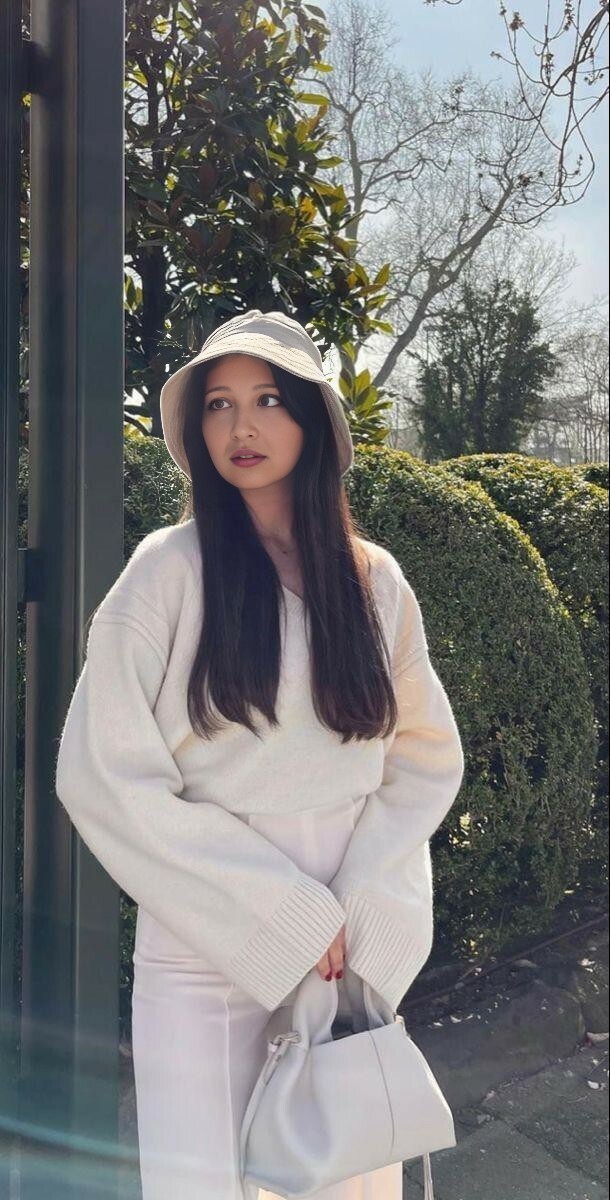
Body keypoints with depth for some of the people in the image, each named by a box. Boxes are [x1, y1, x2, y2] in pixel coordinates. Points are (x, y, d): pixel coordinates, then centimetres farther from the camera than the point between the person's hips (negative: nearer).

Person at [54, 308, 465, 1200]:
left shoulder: (374, 580, 3)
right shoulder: (171, 569, -8)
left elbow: (429, 757, 7)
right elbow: (103, 775, -12)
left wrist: (358, 909, -7)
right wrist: (288, 918, -13)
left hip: (360, 948, 3)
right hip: (205, 949, -3)